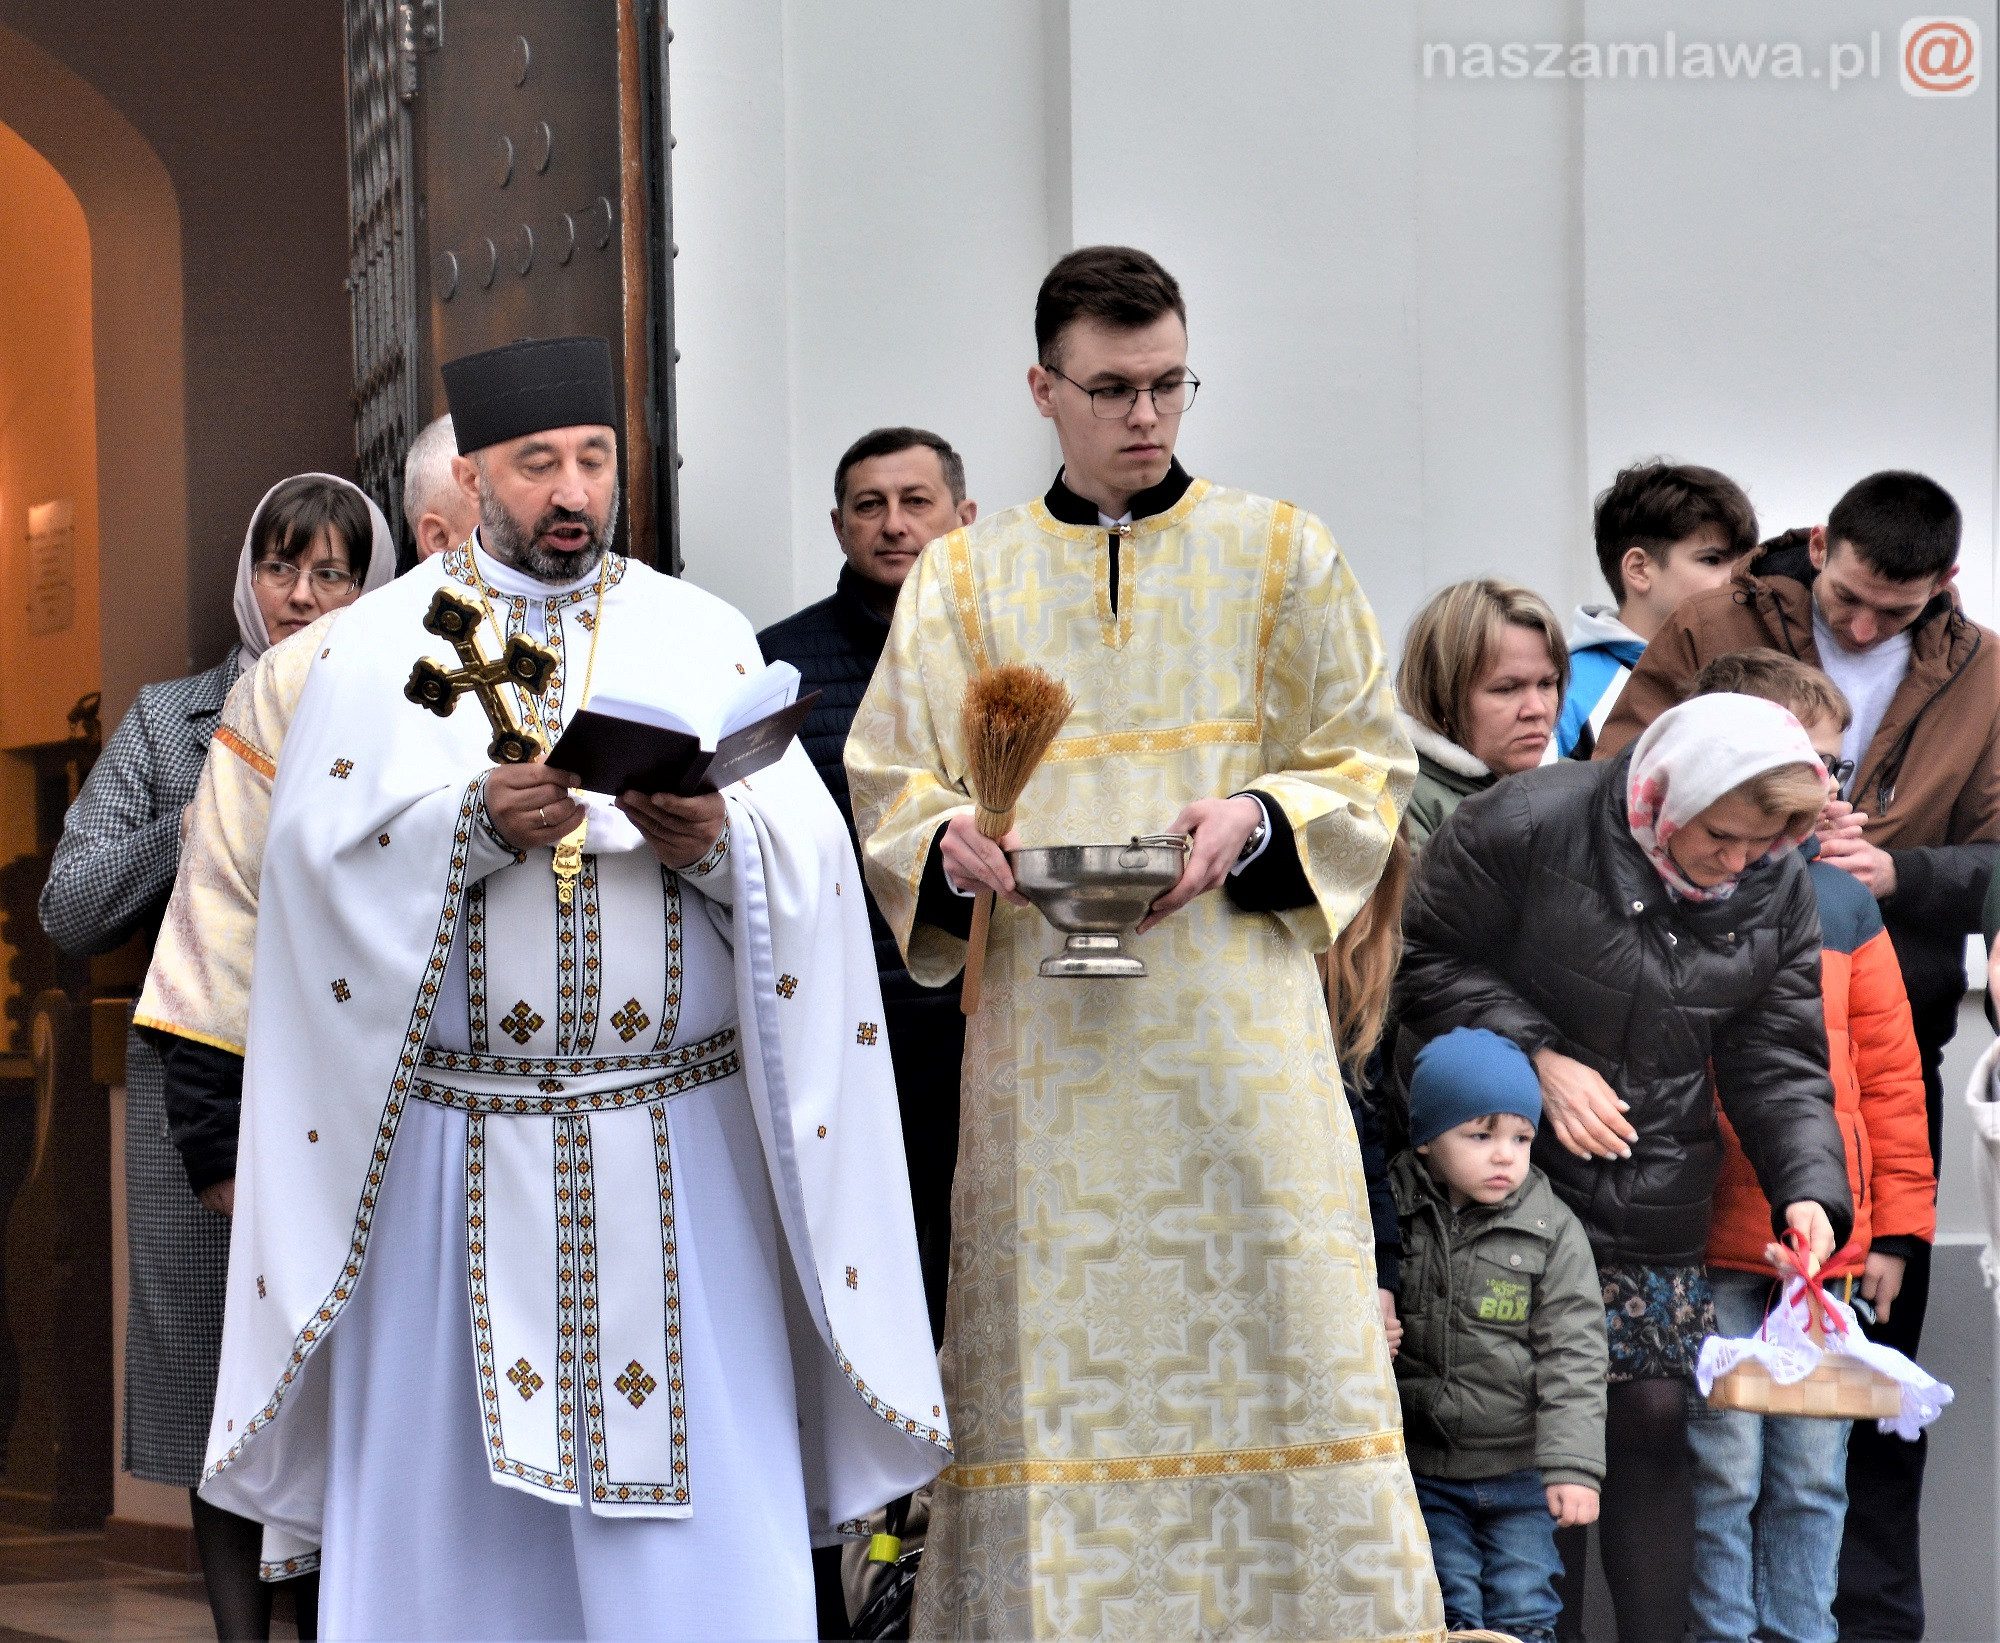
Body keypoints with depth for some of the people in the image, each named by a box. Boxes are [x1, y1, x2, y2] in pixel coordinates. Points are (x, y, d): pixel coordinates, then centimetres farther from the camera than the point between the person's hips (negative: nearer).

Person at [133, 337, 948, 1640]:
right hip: (456, 1146, 0)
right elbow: (314, 856, -6)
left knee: (697, 1502, -3)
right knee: (455, 1502, 1)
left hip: (675, 1149, 1)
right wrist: (474, 826, -20)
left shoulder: (706, 639, 9)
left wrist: (721, 842, -20)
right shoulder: (375, 648, 7)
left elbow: (812, 863, 0)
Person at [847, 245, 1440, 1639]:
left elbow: (1368, 767, 8)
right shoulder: (965, 578, 12)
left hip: (1238, 1025, -1)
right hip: (1045, 1039, 1)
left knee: (1265, 1335, -7)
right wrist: (954, 841, -11)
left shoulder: (1283, 556, 9)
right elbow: (891, 791, 12)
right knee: (1056, 1353, -4)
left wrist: (1257, 822, -11)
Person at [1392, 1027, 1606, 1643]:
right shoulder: (1392, 1213, -6)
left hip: (1520, 1474, 0)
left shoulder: (1552, 1231, -6)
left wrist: (1572, 1465, -14)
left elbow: (1573, 1356, -8)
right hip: (1422, 1467, 0)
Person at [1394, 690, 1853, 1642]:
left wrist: (1809, 1187, -14)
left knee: (1655, 1418, 4)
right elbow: (1428, 962, -7)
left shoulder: (1777, 892, -1)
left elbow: (1779, 1062, 1)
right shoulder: (1525, 829, -16)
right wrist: (1540, 1059, -17)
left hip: (1658, 1209, 4)